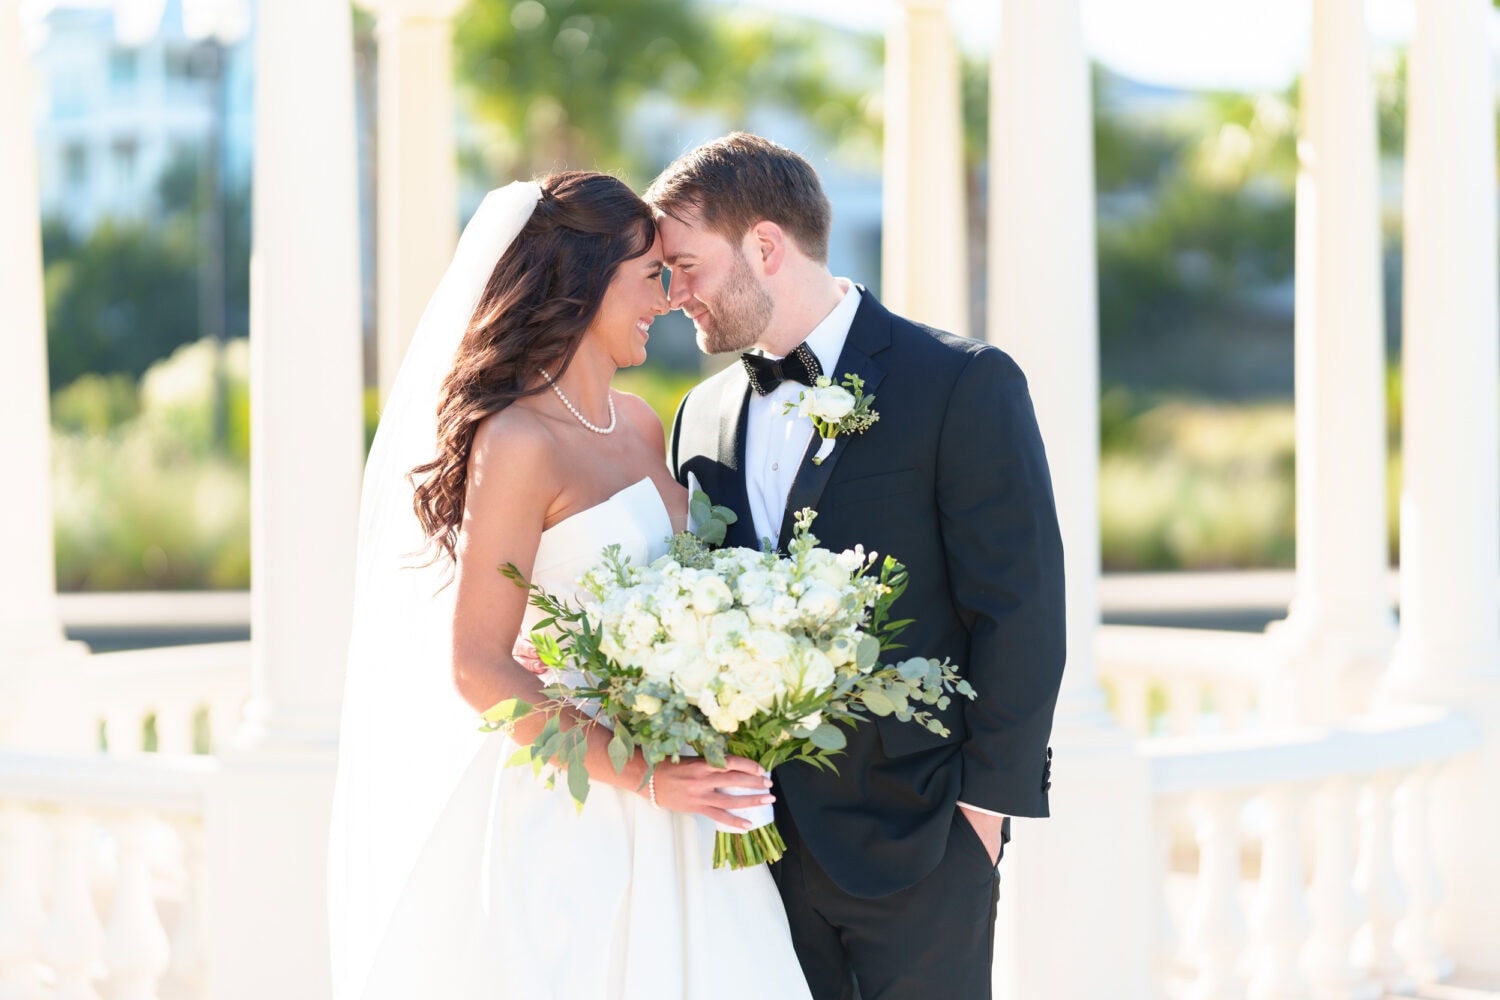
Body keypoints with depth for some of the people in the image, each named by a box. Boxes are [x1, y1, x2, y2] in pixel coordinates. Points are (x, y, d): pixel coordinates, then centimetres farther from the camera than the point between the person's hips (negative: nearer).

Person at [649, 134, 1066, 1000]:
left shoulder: (965, 386, -6)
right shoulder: (704, 416, 12)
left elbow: (1021, 610, -9)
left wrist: (984, 803, -12)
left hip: (914, 839, -5)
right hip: (758, 832, 5)